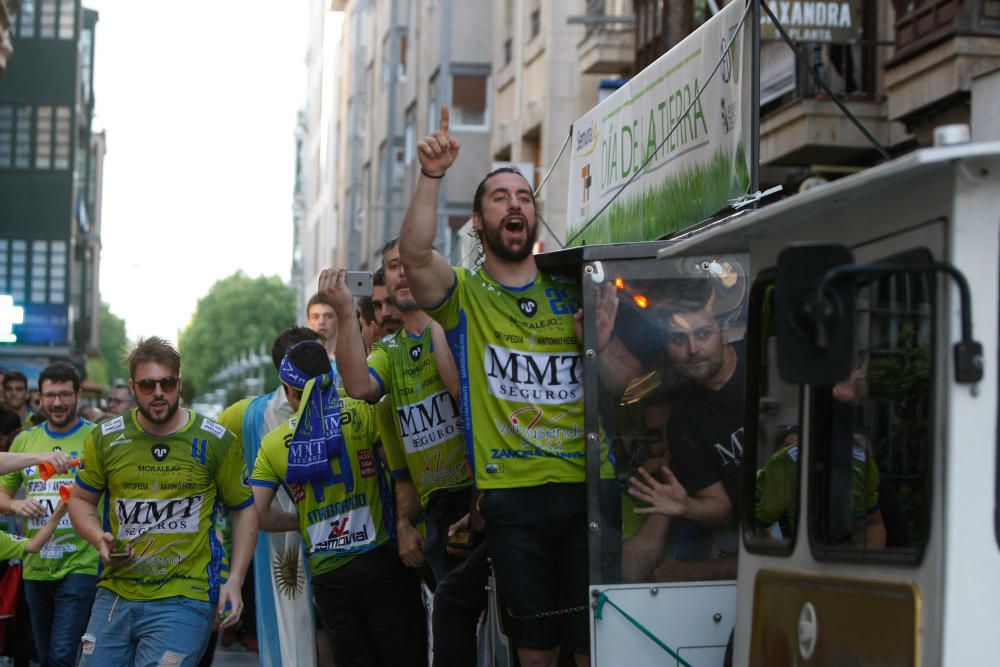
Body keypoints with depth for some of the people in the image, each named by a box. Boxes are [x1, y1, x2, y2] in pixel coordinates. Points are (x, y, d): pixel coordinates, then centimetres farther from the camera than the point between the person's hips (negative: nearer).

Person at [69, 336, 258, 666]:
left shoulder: (216, 441, -2)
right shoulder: (105, 439, 4)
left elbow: (244, 509, 7)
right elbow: (81, 500, 16)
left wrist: (235, 580, -2)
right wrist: (100, 539, -5)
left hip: (183, 600, -3)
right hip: (114, 595, 3)